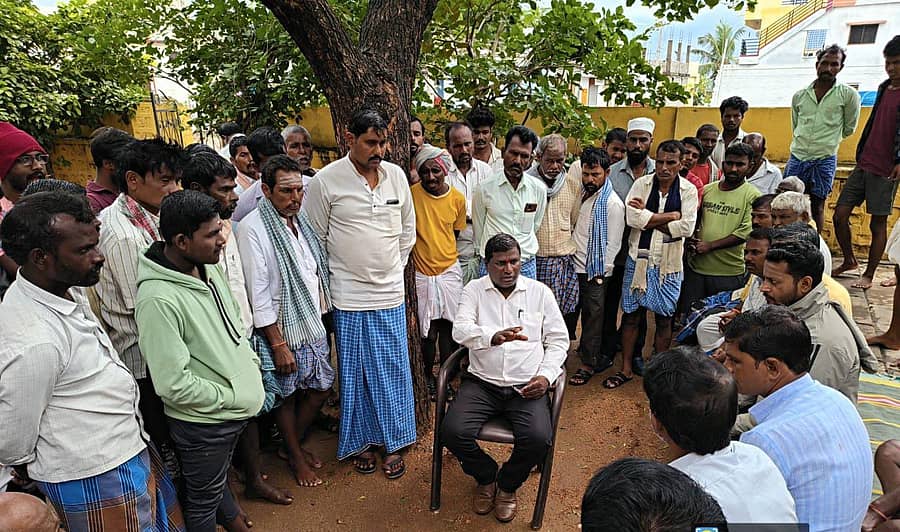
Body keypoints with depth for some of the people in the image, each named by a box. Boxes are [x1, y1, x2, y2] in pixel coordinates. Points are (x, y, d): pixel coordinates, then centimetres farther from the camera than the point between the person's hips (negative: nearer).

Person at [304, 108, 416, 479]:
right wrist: (340, 274, 2)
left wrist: (392, 268, 10)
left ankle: (393, 442, 26)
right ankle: (360, 441, 29)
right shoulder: (326, 180, -8)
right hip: (349, 296, -2)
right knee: (355, 373, 10)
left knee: (393, 371, 9)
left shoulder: (396, 175, 3)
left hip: (390, 294, 3)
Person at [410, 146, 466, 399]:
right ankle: (428, 377, 26)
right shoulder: (412, 193, -11)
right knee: (428, 332, 3)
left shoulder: (458, 198, -1)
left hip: (449, 271, 2)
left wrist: (445, 255, 8)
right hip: (422, 273, -2)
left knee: (447, 327, 9)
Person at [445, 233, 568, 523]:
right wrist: (494, 337, -33)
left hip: (527, 386, 0)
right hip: (482, 382, 0)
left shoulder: (540, 292, 7)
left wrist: (546, 375, -7)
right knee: (453, 432, -22)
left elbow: (558, 340, 10)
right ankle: (485, 476, 13)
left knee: (538, 439, -26)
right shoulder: (474, 290, 4)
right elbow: (460, 330, -12)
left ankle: (507, 484, 10)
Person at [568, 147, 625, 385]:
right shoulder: (582, 195, 8)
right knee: (571, 312, 11)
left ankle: (588, 364, 13)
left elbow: (613, 243, -12)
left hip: (595, 270, -7)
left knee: (593, 316, 2)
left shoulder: (612, 203, -13)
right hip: (575, 265, 7)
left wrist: (600, 272, -13)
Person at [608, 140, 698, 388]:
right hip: (639, 258, 0)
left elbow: (686, 228, -13)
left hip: (669, 263, 0)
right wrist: (670, 215, -14)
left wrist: (647, 217, -12)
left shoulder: (688, 190, -1)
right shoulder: (642, 184, -1)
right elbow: (632, 217, -16)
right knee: (631, 314, 6)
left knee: (664, 319, 9)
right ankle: (627, 369, 20)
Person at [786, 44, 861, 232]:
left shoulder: (848, 95, -2)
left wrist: (828, 141, 15)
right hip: (797, 156, 2)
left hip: (824, 160, -2)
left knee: (817, 207, 4)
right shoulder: (799, 95, 6)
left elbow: (849, 128, 9)